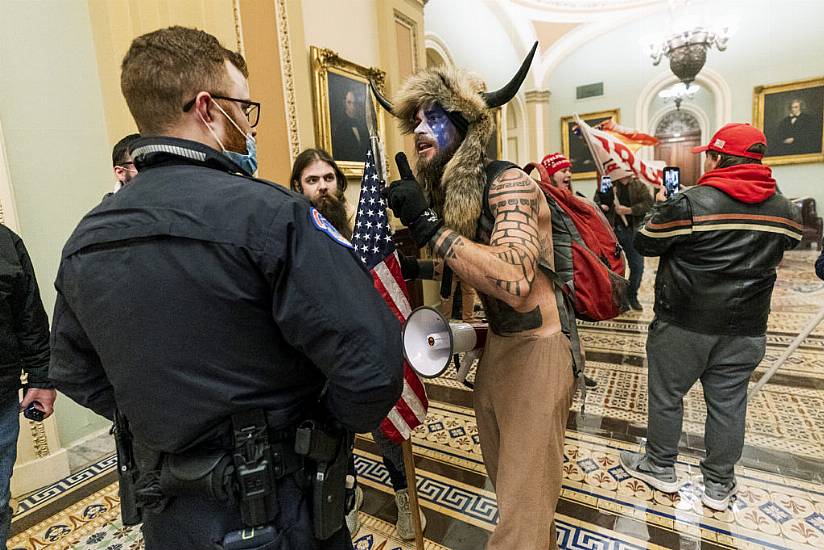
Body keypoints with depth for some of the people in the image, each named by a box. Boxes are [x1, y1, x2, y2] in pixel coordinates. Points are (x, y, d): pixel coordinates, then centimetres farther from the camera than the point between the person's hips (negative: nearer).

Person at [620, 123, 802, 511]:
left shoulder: (690, 203, -15)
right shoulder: (785, 210, 5)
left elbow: (645, 243, -6)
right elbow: (784, 245, 20)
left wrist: (661, 207, 10)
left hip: (684, 323, -5)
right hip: (746, 329, 5)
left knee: (666, 395, 12)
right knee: (728, 404, 14)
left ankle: (660, 467, 29)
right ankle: (719, 485, 29)